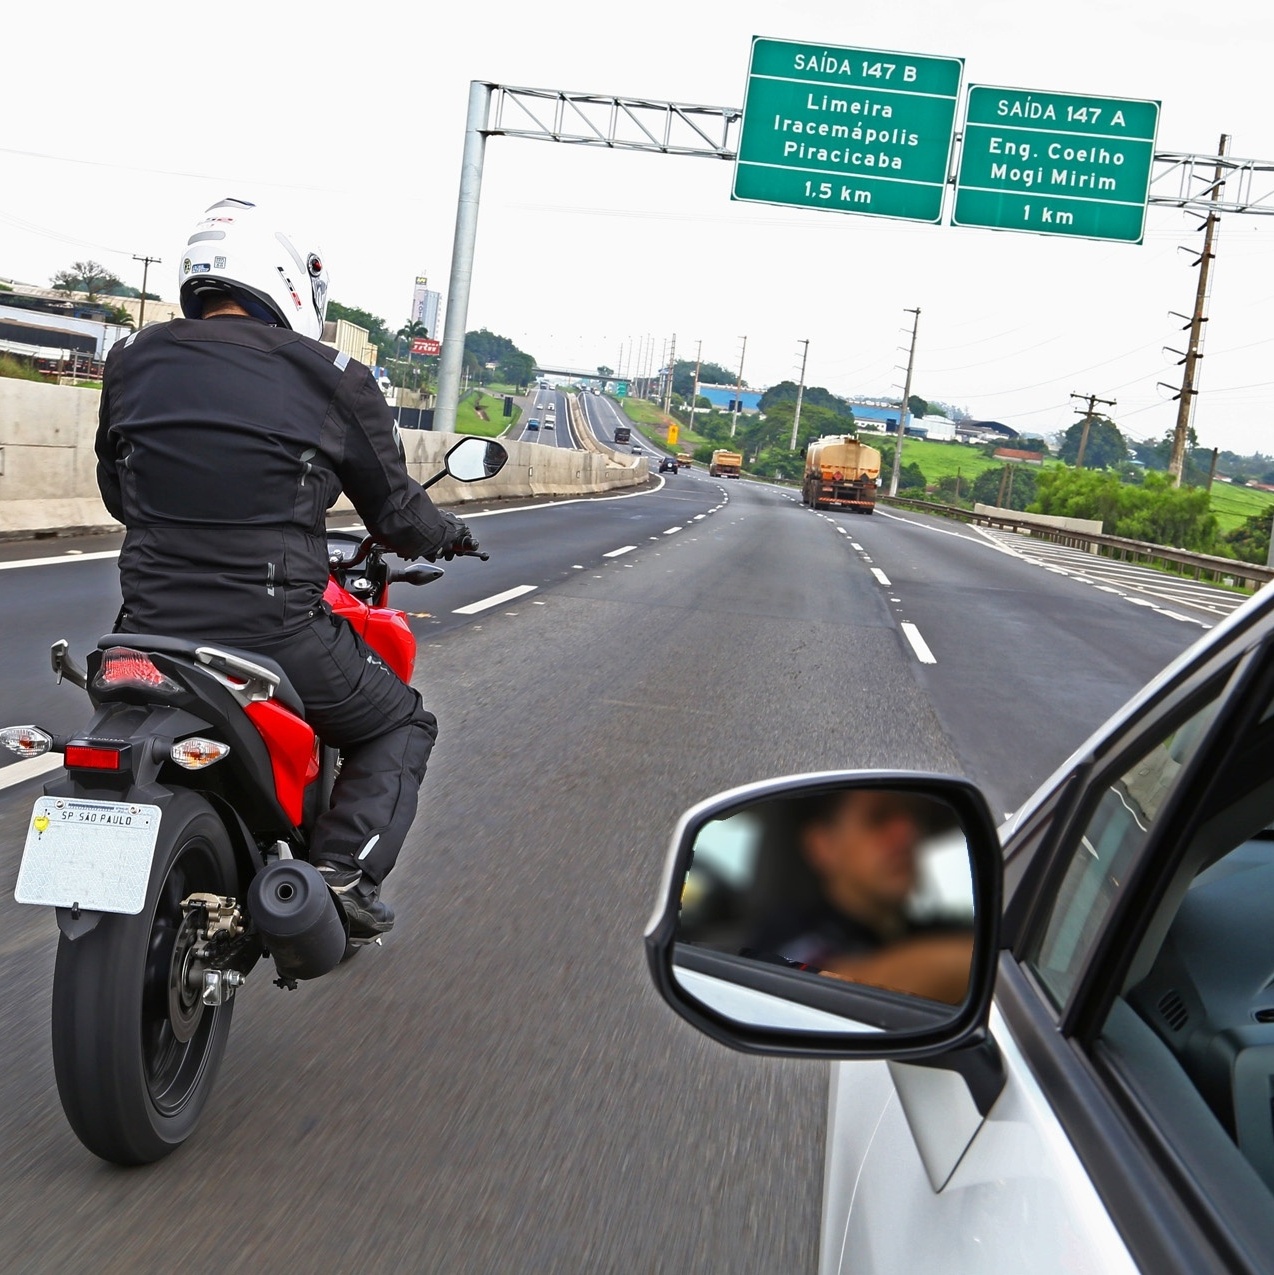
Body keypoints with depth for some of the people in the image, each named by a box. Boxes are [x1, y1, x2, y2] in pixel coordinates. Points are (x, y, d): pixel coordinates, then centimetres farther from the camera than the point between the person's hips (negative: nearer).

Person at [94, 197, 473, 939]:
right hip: (277, 634, -4)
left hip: (151, 627, 4)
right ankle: (345, 871, 2)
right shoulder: (328, 378, -5)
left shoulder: (133, 363, 6)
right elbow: (394, 508, 3)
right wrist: (447, 535, 26)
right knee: (401, 726, 20)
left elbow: (117, 492, 18)